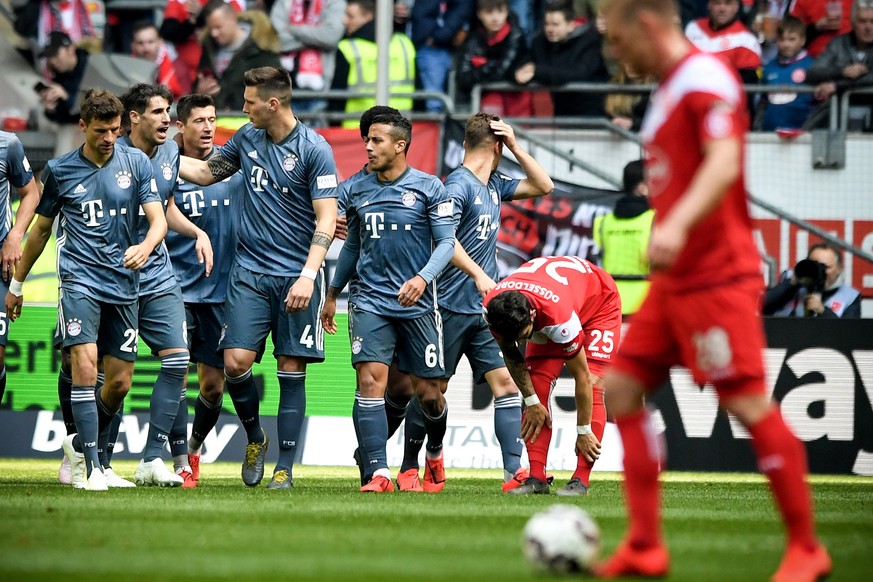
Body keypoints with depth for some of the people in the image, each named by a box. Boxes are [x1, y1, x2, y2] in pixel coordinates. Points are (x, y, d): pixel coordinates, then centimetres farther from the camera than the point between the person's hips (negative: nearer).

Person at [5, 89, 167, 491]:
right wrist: (16, 284, 19)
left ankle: (79, 445, 30)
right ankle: (89, 466, -18)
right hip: (80, 279, -2)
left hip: (123, 284, 2)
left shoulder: (136, 163, 4)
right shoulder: (60, 170, 3)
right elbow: (41, 229, 15)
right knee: (85, 364, -20)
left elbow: (158, 219, -1)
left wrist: (145, 247, -25)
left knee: (120, 382, 5)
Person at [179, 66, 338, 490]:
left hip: (297, 276, -4)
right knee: (236, 363, -8)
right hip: (249, 270, 4)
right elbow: (207, 172, 24)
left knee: (291, 370, -1)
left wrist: (308, 275, -21)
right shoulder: (247, 138, 7)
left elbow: (326, 220, -12)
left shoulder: (314, 150, -9)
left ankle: (285, 467, 4)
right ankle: (255, 437, 18)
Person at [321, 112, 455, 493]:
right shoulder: (358, 191, 9)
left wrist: (423, 278, -20)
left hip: (416, 302, -2)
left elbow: (446, 242, -4)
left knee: (427, 392, 5)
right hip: (370, 300, 2)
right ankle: (378, 473, -18)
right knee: (370, 380, -15)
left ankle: (435, 454, 36)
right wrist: (333, 294, 22)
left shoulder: (429, 188, -2)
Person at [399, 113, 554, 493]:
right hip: (452, 307, -7)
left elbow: (544, 186, 20)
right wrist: (478, 274, -31)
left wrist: (516, 147, 8)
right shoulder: (458, 185, -12)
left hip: (486, 308, 7)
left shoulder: (494, 185, 13)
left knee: (506, 383, -5)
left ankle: (515, 472, -10)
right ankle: (408, 469, 16)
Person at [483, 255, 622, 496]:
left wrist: (583, 432, -23)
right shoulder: (492, 309, -31)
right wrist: (531, 401, -14)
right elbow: (511, 356, -9)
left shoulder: (559, 316, -45)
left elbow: (581, 376, -32)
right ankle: (536, 478, -12)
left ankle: (581, 480, -21)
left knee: (592, 384, -19)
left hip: (599, 302, -5)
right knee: (538, 387, -10)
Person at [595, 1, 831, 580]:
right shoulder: (670, 87, 17)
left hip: (716, 275, -10)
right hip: (676, 279, 10)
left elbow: (724, 163, -27)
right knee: (622, 388, 6)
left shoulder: (704, 75, -12)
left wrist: (677, 226, -40)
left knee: (748, 403, -9)